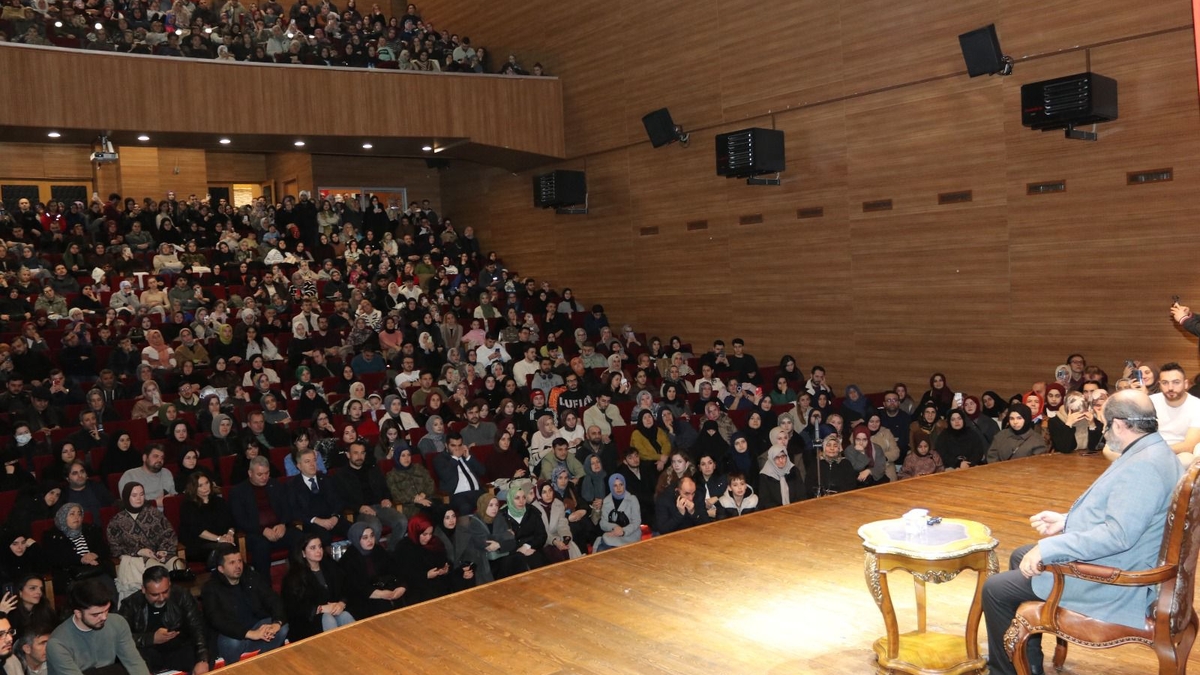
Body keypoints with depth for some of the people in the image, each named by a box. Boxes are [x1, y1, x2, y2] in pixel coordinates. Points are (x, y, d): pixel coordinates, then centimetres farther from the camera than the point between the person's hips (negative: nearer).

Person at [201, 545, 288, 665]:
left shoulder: (252, 577, 2)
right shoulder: (211, 589, -11)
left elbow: (274, 601, -4)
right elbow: (218, 622, -25)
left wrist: (277, 623, -28)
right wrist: (250, 634, -39)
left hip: (256, 625, 4)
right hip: (231, 634, -4)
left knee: (282, 628, -23)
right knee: (233, 643, -38)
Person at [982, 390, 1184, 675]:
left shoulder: (1144, 465, -26)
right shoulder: (1149, 453, 9)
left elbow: (1118, 534, -34)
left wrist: (1048, 548, -30)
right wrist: (1066, 520, 17)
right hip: (1114, 565, 12)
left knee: (995, 588, -10)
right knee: (1020, 557, 25)